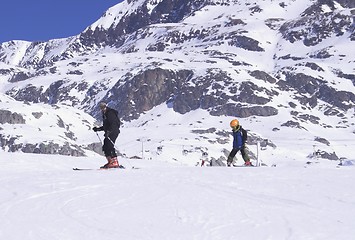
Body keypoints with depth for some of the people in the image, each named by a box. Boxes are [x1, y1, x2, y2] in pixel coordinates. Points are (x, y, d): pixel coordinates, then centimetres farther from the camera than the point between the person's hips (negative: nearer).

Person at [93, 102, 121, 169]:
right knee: (105, 148, 5)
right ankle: (110, 161, 9)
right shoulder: (105, 115, 20)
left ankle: (115, 162, -18)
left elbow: (113, 124, -21)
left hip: (113, 132, -10)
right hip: (109, 133, 10)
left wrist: (108, 131, -30)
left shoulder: (110, 113, -11)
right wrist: (98, 129, 21)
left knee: (110, 146, -17)